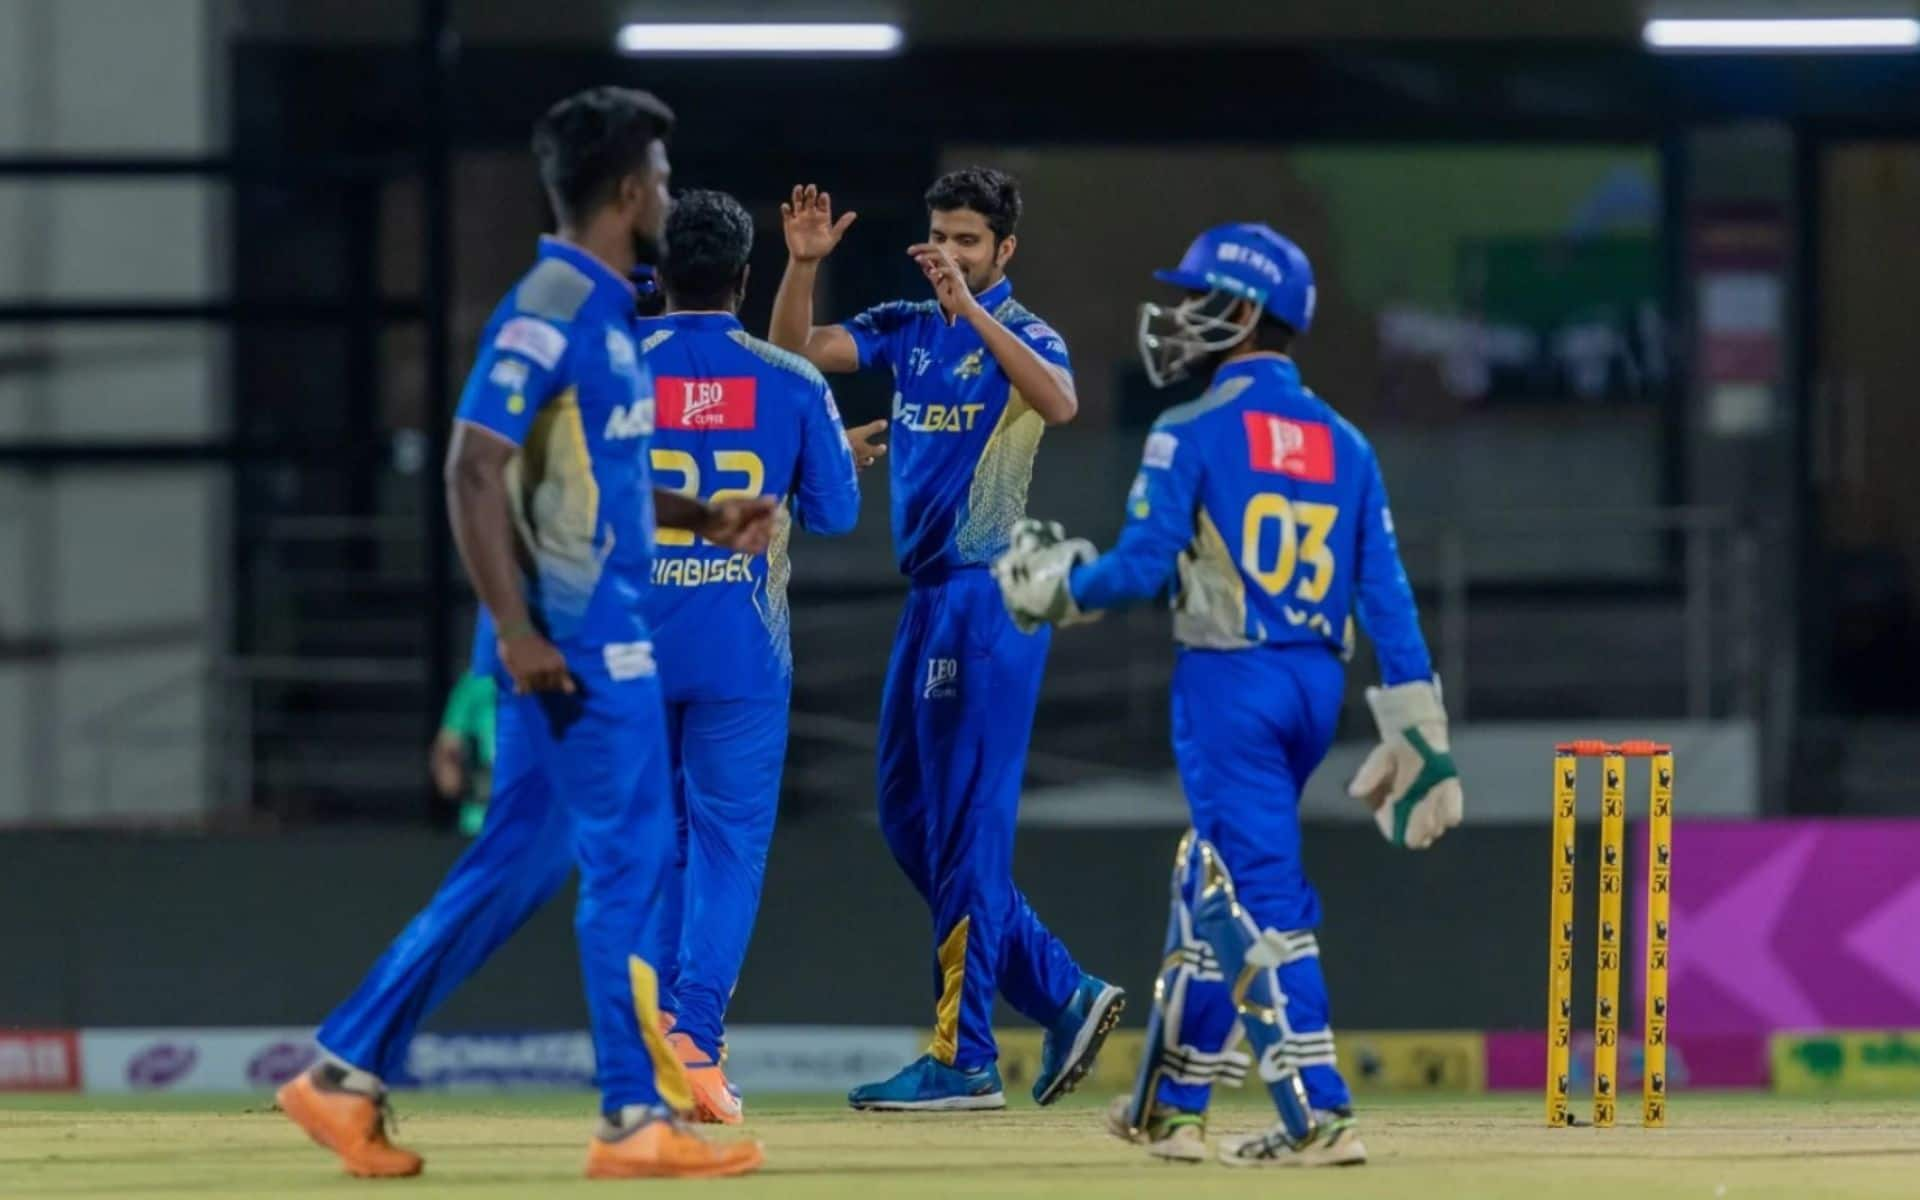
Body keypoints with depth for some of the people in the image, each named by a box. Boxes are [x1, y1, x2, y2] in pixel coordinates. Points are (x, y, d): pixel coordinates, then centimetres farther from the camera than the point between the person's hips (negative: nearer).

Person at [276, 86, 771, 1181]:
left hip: (602, 634, 10)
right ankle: (639, 1118, -2)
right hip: (575, 637, -10)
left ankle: (348, 1075, 14)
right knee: (631, 863, -6)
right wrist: (516, 630, -23)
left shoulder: (609, 312, 16)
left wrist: (702, 519, 18)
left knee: (518, 865, 11)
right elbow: (477, 470, -19)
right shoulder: (550, 311, -14)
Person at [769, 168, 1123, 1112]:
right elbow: (796, 352, 3)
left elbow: (1060, 403, -30)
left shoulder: (1020, 334, -8)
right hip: (928, 597, 9)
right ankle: (1063, 996, 17)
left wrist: (972, 310, -35)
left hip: (988, 599, -9)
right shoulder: (907, 330, 12)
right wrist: (803, 264, -12)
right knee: (908, 818, 12)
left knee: (964, 825, -8)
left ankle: (962, 1061, -5)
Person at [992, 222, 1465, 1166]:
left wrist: (1062, 592, 7)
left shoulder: (1195, 434, -8)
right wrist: (1417, 732, 5)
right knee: (1213, 883, 19)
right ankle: (1171, 1103, 28)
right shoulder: (1344, 444, 10)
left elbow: (1142, 564, -14)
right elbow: (1386, 596, 6)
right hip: (1318, 686, 6)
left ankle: (1319, 1115, -15)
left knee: (1260, 895, -7)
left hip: (1228, 679, -6)